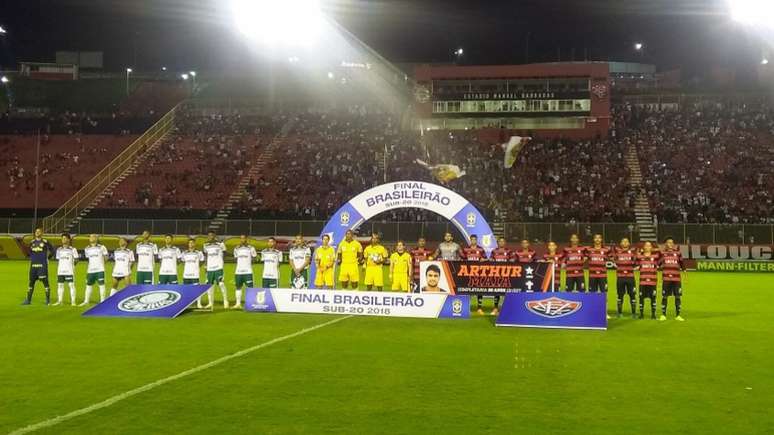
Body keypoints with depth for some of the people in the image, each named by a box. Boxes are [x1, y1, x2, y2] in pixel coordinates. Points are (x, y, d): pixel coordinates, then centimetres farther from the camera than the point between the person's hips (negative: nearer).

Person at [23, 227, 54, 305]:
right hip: (33, 264, 5)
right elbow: (29, 252, 21)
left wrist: (47, 257, -1)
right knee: (31, 282, 8)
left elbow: (52, 250, 2)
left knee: (45, 281, -4)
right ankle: (28, 300, 14)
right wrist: (31, 258, 7)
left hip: (42, 265, -5)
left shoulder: (45, 242, -3)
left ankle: (48, 300, 2)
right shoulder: (32, 242, 11)